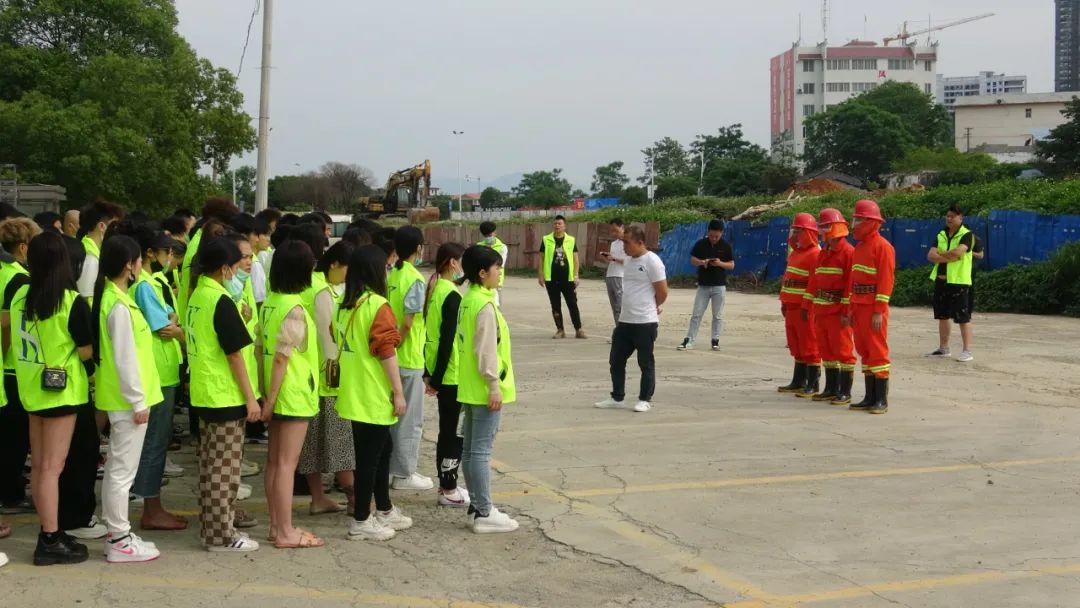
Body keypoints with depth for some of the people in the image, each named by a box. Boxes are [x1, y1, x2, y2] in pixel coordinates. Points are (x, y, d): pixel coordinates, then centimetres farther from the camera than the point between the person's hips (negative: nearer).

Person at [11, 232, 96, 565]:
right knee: (53, 467, -2)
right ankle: (50, 542, 3)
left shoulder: (20, 295, 0)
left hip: (32, 387, 7)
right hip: (62, 388, -6)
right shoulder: (72, 301, -18)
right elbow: (87, 352, -15)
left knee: (38, 465, 13)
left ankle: (49, 531, 22)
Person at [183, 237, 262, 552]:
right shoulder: (221, 302, -17)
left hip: (204, 394, 9)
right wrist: (250, 397, -12)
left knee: (210, 465, 15)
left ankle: (210, 525, 23)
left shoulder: (197, 296, 8)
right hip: (226, 396, -9)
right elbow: (234, 354, -16)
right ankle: (221, 535, 5)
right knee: (224, 468, -1)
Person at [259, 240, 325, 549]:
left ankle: (277, 525, 22)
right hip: (294, 395, -9)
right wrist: (271, 399, -17)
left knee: (274, 460, 13)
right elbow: (281, 357, -19)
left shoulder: (269, 303, 7)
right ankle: (286, 532, 3)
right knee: (287, 463, -3)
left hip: (278, 395, 9)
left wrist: (268, 395, 14)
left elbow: (263, 348, 10)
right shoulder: (294, 309, -18)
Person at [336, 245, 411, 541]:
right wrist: (399, 392, -12)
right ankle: (361, 521, 9)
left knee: (382, 447, 20)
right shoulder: (378, 305, -16)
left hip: (354, 393, 8)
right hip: (373, 396, -8)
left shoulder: (345, 305, 8)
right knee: (369, 456, 1)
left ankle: (384, 510, 29)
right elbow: (386, 352, -18)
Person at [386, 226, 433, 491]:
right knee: (410, 419, 3)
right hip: (408, 358, -7)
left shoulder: (391, 275, 6)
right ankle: (405, 474, 10)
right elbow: (408, 321, -23)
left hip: (392, 356, 8)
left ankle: (391, 467, 27)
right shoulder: (415, 279, -16)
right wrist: (396, 343, -11)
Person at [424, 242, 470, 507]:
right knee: (455, 432, 0)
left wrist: (431, 373, 18)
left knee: (448, 431, 16)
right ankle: (449, 491, 7)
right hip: (452, 374, -9)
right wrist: (436, 377, -17)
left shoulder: (435, 289, 9)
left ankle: (446, 485, 25)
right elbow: (447, 339, -20)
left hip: (441, 372, 9)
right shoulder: (452, 296, -18)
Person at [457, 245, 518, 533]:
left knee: (470, 449, 12)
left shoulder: (467, 301, 9)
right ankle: (485, 514, 1)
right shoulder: (485, 305, -18)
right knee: (481, 451, -5)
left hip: (469, 388, 9)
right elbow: (486, 350, -20)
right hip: (484, 390, -9)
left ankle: (475, 507, 21)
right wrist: (494, 387, -17)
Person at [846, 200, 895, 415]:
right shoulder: (859, 247, 16)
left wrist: (879, 311, -19)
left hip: (874, 307, -9)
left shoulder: (883, 246, -10)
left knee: (877, 351, -6)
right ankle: (870, 398, 16)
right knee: (864, 350, 10)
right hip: (859, 306, 9)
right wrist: (852, 308, 16)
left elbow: (886, 280, -15)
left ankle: (882, 401, -2)